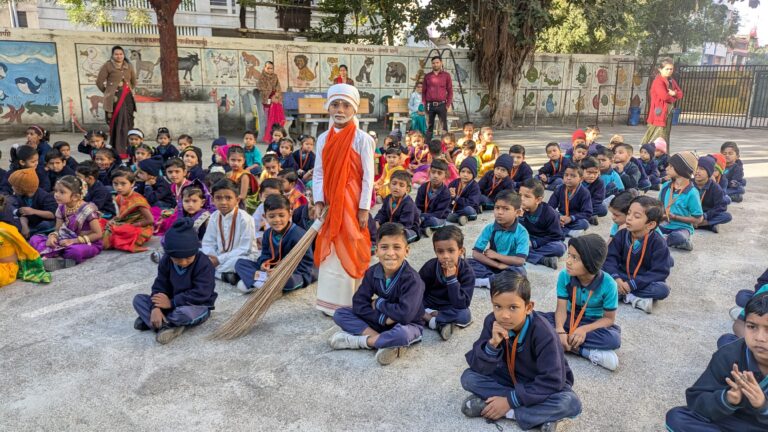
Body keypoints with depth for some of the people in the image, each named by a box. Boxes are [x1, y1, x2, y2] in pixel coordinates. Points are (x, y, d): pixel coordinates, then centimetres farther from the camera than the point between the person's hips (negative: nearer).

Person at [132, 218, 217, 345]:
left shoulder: (204, 264, -22)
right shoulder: (166, 261, -6)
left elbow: (200, 294, -27)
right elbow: (159, 286, -8)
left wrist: (171, 302, -25)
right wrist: (156, 308, -26)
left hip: (197, 306, -6)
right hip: (172, 304, 6)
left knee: (184, 312, -40)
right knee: (138, 299, -7)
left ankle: (149, 321, -12)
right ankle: (169, 327, -25)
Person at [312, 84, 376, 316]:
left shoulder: (362, 139, -7)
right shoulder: (323, 138, 7)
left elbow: (368, 176, -9)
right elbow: (318, 173, 7)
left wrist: (364, 208, -12)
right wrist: (318, 202, -3)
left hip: (352, 202, -5)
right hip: (330, 202, 5)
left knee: (349, 250, 0)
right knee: (329, 250, 11)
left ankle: (349, 303, 13)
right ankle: (331, 301, 24)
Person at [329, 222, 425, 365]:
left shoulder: (411, 279, -24)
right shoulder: (372, 272, -9)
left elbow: (405, 314, -34)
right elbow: (359, 304, -12)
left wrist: (379, 303, -18)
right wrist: (383, 318, -25)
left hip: (406, 325, -5)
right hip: (380, 322, 5)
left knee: (401, 333, -41)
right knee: (339, 314, -9)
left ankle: (359, 341, -18)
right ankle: (384, 341, -22)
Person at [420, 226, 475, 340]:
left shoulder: (467, 271, -20)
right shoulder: (430, 266, -15)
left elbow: (462, 304, -28)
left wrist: (452, 278, -34)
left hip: (450, 309, -2)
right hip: (428, 305, 2)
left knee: (465, 315, -33)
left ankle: (429, 317, -23)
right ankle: (440, 324, -26)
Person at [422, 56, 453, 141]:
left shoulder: (446, 75, 5)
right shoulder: (427, 76, 9)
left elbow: (450, 91, 5)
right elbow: (423, 91, 11)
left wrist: (448, 104, -3)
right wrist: (424, 104, 1)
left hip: (442, 105, -1)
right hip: (430, 105, 1)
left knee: (444, 127, -2)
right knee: (429, 127, 5)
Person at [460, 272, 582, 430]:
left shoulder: (542, 332, -30)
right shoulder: (492, 322, -19)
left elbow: (551, 381, -31)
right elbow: (479, 368, -19)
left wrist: (511, 400, -31)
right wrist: (492, 343, -38)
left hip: (545, 384, -3)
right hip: (511, 377, 4)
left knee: (571, 403, -33)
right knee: (468, 377, -19)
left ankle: (499, 407, -23)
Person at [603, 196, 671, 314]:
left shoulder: (658, 243, -16)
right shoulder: (621, 235, -7)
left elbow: (660, 272, -21)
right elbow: (610, 258, -9)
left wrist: (632, 284, -29)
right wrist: (615, 278, -30)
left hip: (643, 281, -3)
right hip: (622, 277, 3)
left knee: (663, 289, -32)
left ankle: (625, 295, -25)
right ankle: (637, 298, -27)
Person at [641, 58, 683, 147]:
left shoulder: (672, 81, 15)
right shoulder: (658, 81, -14)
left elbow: (680, 94, 14)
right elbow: (664, 96, -26)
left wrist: (674, 94, -10)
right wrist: (673, 97, -5)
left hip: (668, 113, 9)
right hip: (660, 113, -9)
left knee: (666, 135, 14)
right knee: (659, 137, -10)